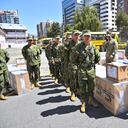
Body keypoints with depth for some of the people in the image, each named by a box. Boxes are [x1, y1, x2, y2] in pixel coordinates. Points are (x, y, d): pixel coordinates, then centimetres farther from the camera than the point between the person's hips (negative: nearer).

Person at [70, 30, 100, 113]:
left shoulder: (93, 47, 4)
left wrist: (93, 64, 11)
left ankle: (91, 100, 34)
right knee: (82, 88, 4)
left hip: (91, 70, 4)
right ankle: (83, 104, 17)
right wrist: (79, 65, 0)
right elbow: (72, 58, -4)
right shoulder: (78, 46, -7)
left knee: (92, 86, 14)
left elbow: (98, 57, 16)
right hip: (82, 70, -3)